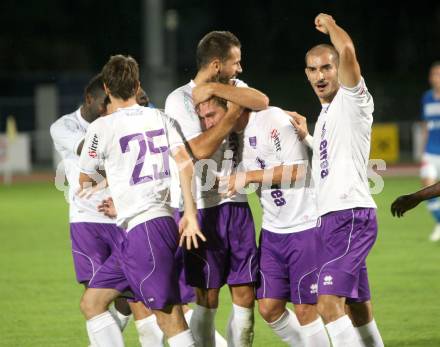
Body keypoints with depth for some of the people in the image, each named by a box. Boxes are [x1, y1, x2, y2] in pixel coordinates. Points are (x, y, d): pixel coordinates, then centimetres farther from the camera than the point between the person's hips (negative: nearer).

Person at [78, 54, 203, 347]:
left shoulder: (102, 128, -6)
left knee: (170, 317, -9)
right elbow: (185, 162, 0)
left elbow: (86, 181, 6)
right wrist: (190, 213, 1)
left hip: (143, 229, -8)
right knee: (92, 301, 14)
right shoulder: (159, 118, 9)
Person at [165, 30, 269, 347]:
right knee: (207, 299, -3)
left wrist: (213, 88, -14)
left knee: (245, 295, 3)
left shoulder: (232, 86, 10)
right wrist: (234, 114, -12)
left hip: (235, 202, 6)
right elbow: (201, 149, -19)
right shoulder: (179, 100, -7)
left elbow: (262, 102, -11)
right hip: (201, 208, -6)